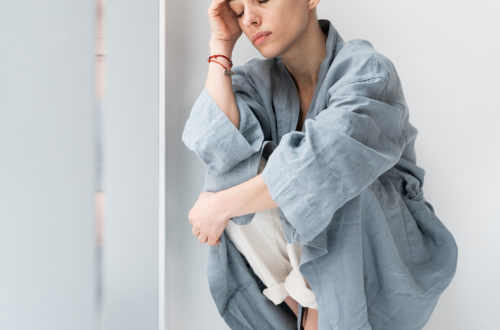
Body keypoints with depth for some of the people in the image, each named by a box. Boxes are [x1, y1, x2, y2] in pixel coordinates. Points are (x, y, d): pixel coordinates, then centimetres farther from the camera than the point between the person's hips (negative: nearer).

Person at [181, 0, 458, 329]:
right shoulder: (258, 80, -1)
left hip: (382, 263, -4)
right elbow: (223, 148, -20)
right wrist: (221, 45, -15)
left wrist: (222, 205, -27)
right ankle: (300, 303, -7)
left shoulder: (367, 70, -17)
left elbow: (325, 164, -32)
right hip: (310, 253, 5)